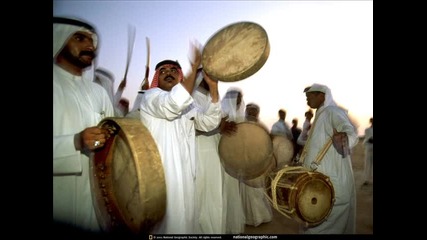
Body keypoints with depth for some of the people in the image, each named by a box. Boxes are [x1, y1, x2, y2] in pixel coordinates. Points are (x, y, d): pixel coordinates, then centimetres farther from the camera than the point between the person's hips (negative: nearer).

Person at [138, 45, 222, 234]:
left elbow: (209, 123, 3)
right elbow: (172, 105, -25)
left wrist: (213, 88, -7)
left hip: (184, 174, 7)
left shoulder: (188, 106, 20)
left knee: (182, 220, 14)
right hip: (160, 173, -6)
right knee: (163, 222, 0)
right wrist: (194, 68, -24)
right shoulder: (150, 96, -2)